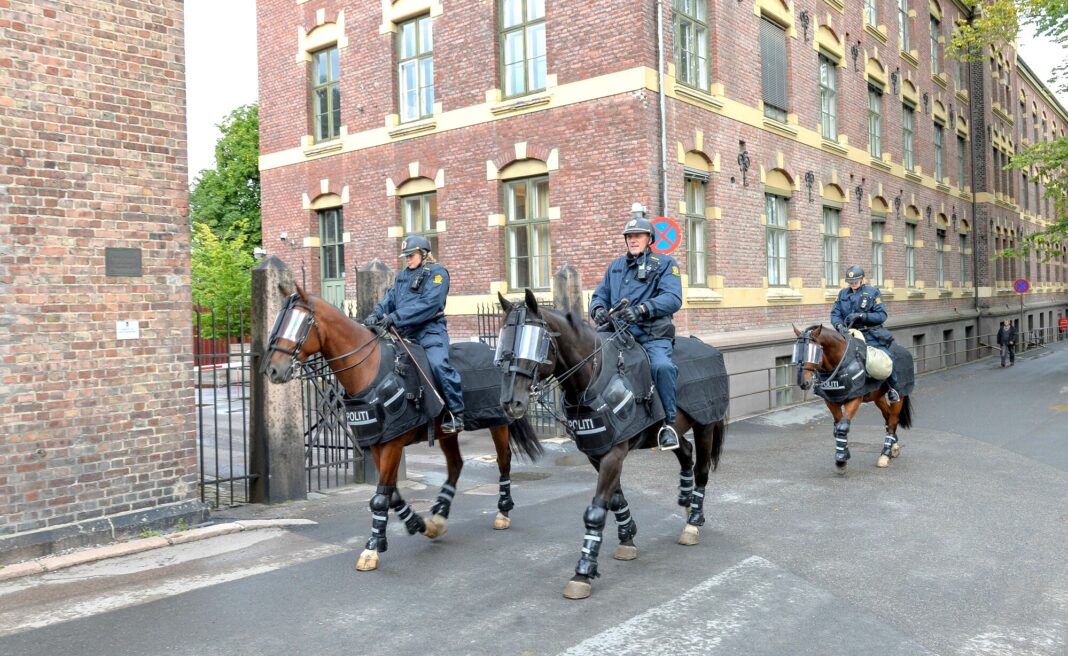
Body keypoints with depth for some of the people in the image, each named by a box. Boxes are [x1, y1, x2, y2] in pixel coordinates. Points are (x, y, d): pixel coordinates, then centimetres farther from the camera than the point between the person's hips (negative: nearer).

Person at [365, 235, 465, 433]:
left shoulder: (437, 273, -1)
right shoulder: (402, 275, 21)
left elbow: (428, 304, -15)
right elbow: (390, 298, 11)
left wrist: (395, 318, -23)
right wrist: (377, 314, -12)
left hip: (429, 330, -7)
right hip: (404, 332, 8)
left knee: (438, 363, -28)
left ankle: (456, 414, -20)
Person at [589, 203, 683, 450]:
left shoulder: (665, 264, 9)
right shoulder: (615, 267, 26)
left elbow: (673, 299, -6)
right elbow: (600, 295, 21)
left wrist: (641, 309, -23)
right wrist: (598, 309, -5)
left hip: (653, 335, -5)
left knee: (662, 366, -33)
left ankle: (669, 421, -15)